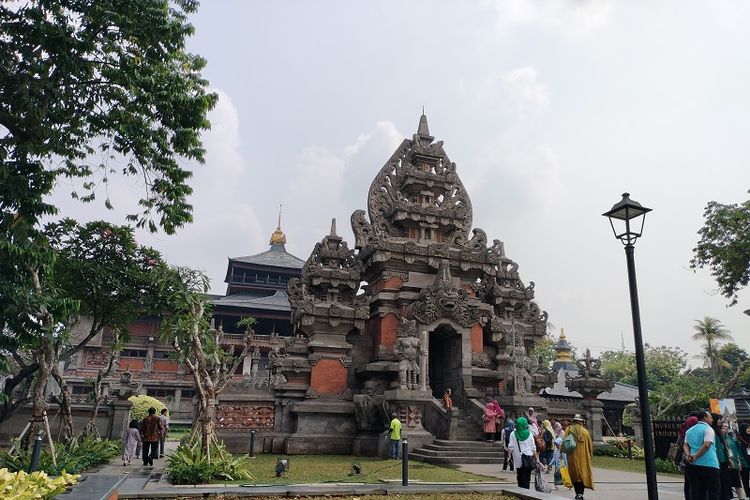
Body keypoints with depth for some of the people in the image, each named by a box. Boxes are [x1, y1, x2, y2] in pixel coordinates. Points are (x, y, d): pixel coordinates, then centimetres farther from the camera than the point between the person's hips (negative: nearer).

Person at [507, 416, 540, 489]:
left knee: (520, 477, 10)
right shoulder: (529, 434, -1)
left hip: (519, 459, -1)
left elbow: (510, 447, -7)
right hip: (528, 459, 1)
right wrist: (536, 458, 9)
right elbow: (533, 448, 2)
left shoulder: (513, 434, -6)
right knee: (527, 477, 5)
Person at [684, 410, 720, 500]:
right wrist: (695, 456, -15)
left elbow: (685, 445, 11)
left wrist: (688, 455, -5)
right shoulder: (708, 429, -4)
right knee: (713, 492, 0)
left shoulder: (689, 430, 19)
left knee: (697, 492, 10)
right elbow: (706, 445, -17)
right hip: (709, 464, -6)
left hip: (693, 465, 7)